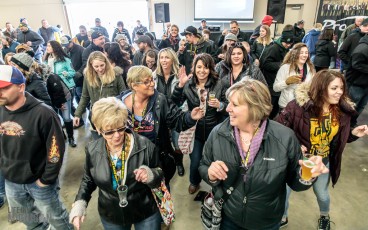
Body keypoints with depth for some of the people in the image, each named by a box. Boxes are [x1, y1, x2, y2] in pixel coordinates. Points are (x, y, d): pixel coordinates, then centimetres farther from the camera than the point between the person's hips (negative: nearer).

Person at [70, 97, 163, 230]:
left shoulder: (145, 146, -22)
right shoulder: (92, 150, -13)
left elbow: (160, 176, -10)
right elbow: (88, 180, 5)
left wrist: (150, 175, -31)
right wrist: (79, 204, -9)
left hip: (146, 214, -2)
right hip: (110, 217, 3)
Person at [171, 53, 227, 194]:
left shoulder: (218, 84, -7)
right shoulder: (188, 85, -5)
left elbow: (226, 105, 0)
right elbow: (175, 104, -14)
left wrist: (219, 105, -22)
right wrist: (180, 85, -25)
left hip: (213, 129, 0)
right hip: (195, 129, 0)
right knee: (195, 162, 7)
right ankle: (194, 182, 41)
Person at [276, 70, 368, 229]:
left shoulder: (343, 110, -11)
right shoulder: (299, 105, -28)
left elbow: (339, 138, 3)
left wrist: (354, 133, -15)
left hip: (323, 162, 4)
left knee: (322, 194, 25)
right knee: (283, 192, 13)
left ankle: (324, 216, 60)